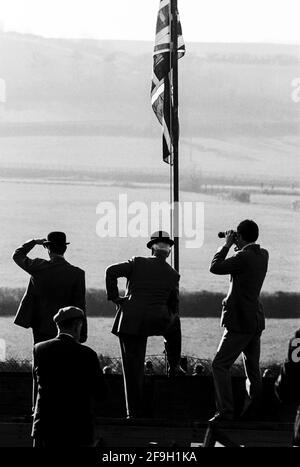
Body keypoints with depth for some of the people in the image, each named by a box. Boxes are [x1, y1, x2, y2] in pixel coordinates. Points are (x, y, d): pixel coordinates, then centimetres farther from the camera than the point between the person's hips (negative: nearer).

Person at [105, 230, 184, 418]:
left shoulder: (138, 263, 1)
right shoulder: (172, 275, 6)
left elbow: (111, 271, -8)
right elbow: (173, 305, 15)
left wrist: (114, 297, 0)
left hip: (130, 321, -1)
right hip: (156, 322, 1)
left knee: (133, 367, 4)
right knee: (175, 320, 35)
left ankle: (135, 412, 2)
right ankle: (174, 366, 39)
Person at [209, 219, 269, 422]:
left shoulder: (244, 257, -19)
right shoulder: (263, 255, 6)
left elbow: (215, 267, -13)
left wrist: (227, 245, -3)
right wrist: (236, 246, 12)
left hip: (240, 321, -9)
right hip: (256, 320, 9)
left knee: (220, 365, -7)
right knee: (253, 369, 14)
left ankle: (226, 411, -14)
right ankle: (251, 413, 17)